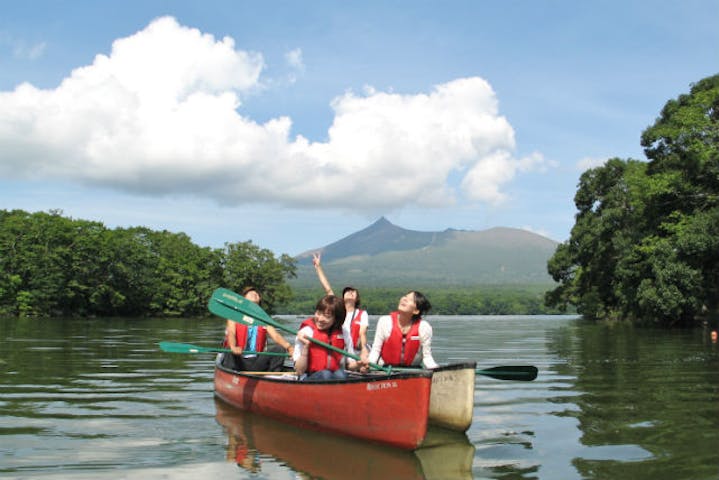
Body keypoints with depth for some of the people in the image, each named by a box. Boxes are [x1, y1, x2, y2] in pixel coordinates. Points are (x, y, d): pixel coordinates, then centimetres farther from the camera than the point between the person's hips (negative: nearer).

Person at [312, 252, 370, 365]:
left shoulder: (362, 314, 7)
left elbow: (362, 334, -7)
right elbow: (328, 289, 10)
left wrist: (364, 351, -27)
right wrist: (318, 267, 10)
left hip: (356, 352, -1)